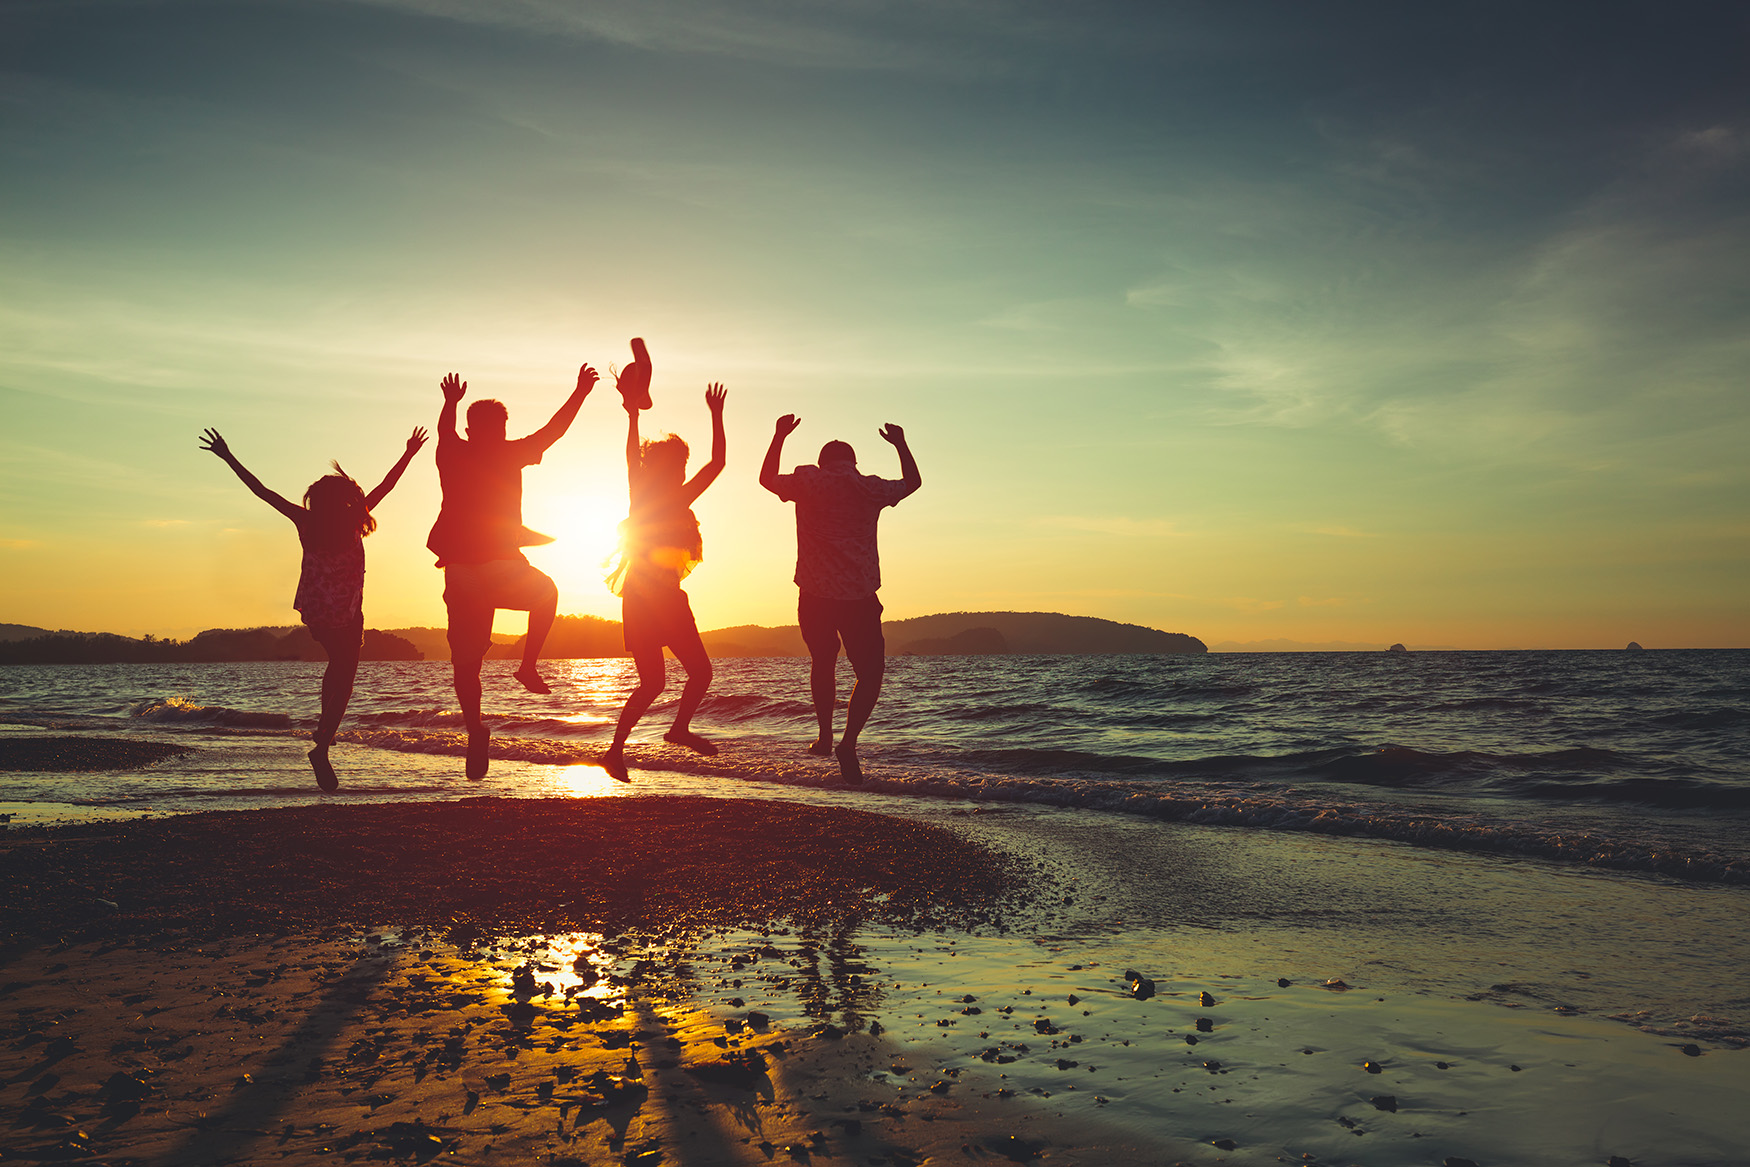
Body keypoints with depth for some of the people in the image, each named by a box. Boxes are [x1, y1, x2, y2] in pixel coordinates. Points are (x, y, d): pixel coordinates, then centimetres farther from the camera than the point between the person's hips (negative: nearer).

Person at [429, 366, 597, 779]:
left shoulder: (451, 454, 10)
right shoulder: (507, 454, 1)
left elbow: (444, 429, 34)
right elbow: (553, 430, 10)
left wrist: (451, 402, 54)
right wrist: (580, 392, 21)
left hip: (458, 571, 4)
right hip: (501, 565, -3)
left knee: (465, 660, 8)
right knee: (546, 592, 27)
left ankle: (474, 730, 1)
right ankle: (529, 666, 14)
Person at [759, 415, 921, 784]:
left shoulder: (807, 484, 3)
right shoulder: (870, 489, 3)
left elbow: (766, 479, 22)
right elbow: (912, 481, 21)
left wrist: (780, 436, 31)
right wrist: (901, 444, 34)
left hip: (814, 596, 2)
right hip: (859, 597, -2)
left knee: (822, 663, 23)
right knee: (869, 674, 4)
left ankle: (825, 737, 30)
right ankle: (849, 742, -15)